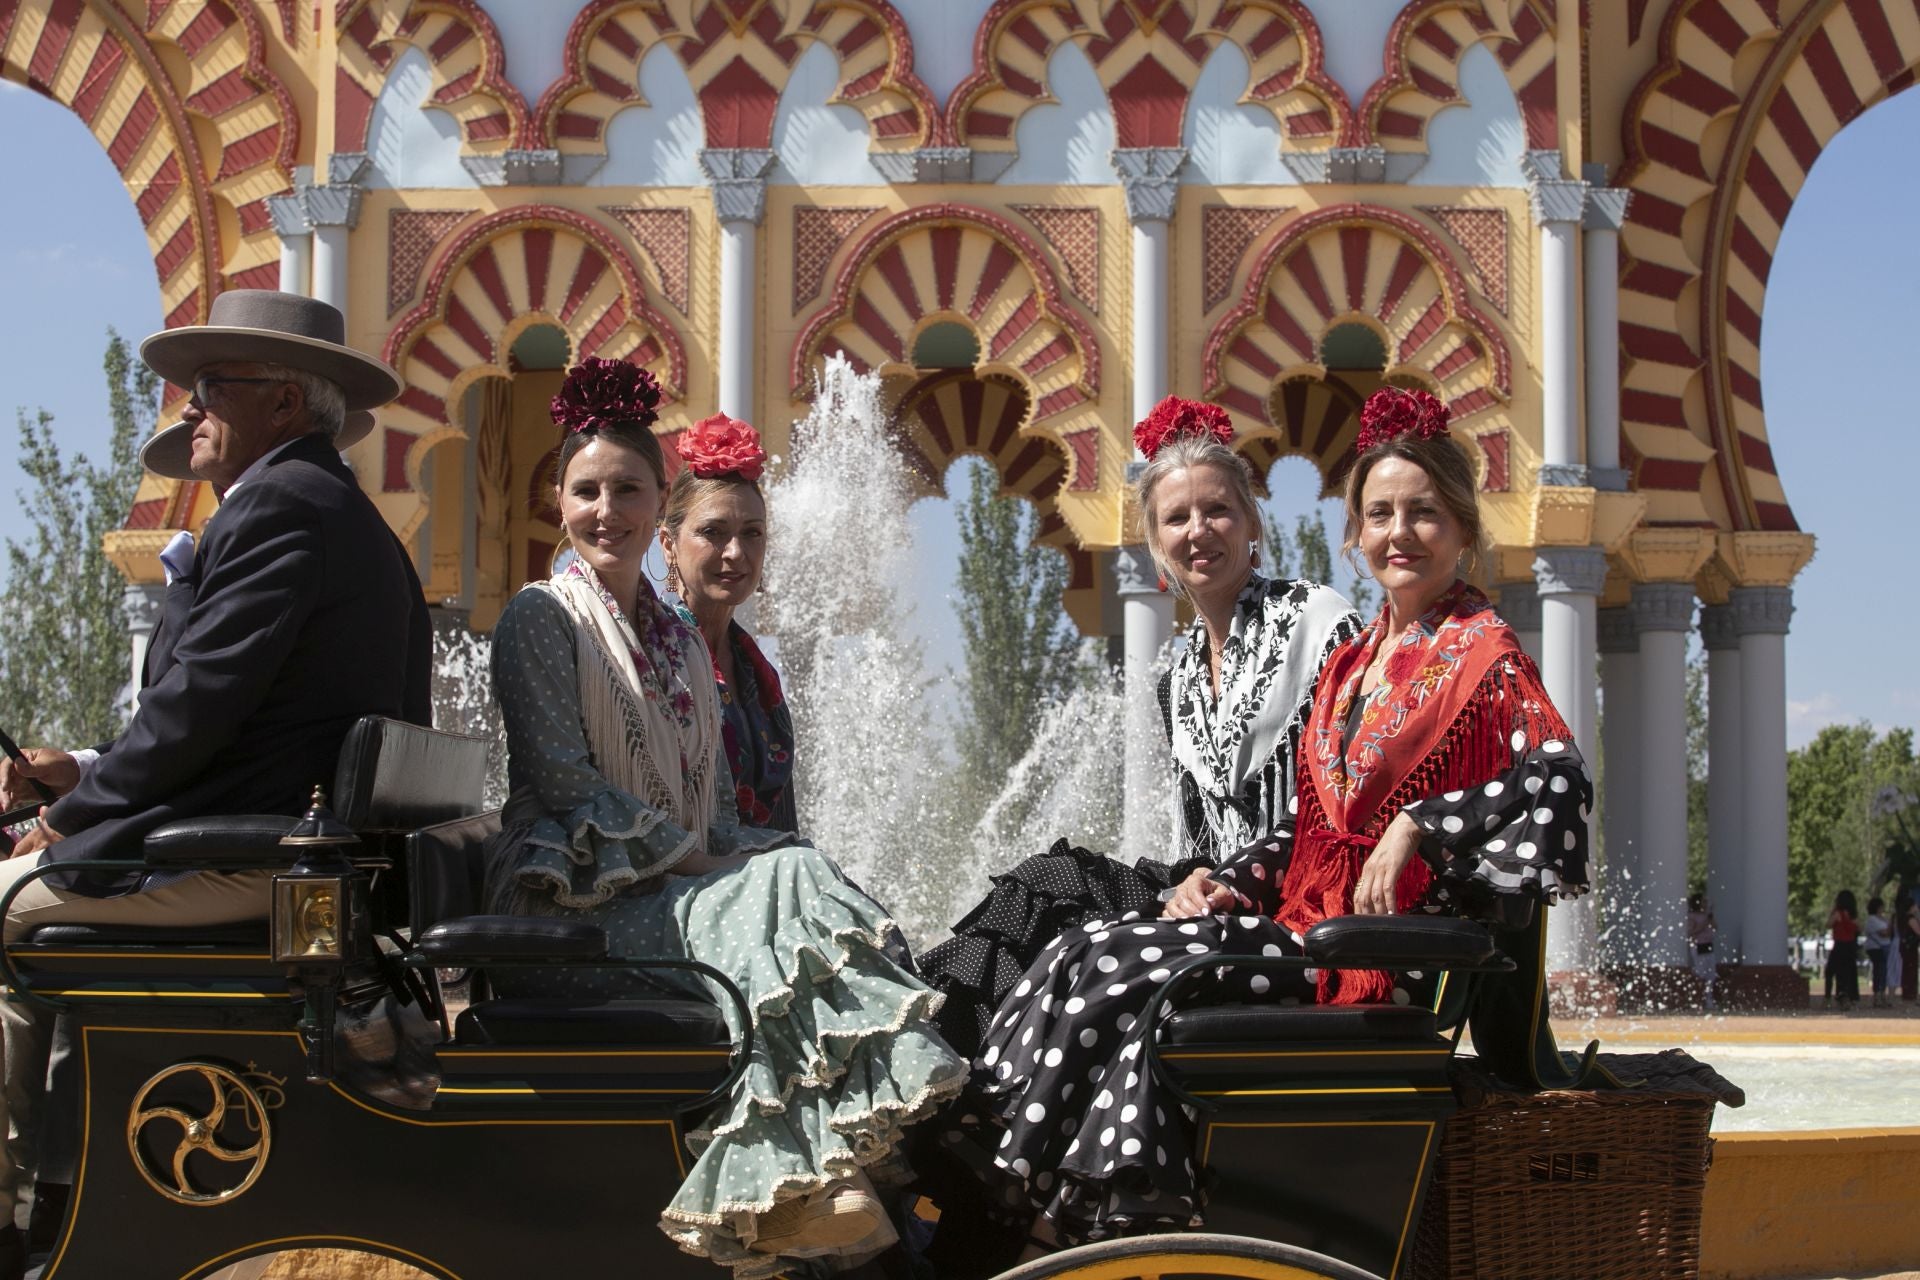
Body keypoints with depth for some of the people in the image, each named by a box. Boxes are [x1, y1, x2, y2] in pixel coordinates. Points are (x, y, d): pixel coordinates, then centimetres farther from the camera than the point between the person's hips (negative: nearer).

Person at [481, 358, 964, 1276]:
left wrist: (751, 856, -3)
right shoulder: (544, 618, 2)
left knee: (792, 875, -25)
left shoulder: (680, 639, 22)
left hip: (687, 883, 6)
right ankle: (795, 1180, -36)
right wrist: (688, 856, -16)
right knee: (781, 892, -29)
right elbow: (560, 778, -10)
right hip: (580, 900, -6)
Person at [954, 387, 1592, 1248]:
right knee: (1091, 956, -14)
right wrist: (1233, 881, 4)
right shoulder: (1351, 662, 20)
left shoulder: (1483, 652, -3)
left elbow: (1559, 778, -19)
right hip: (1311, 914, 7)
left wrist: (1418, 826, -23)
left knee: (1125, 972, -22)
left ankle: (1093, 1222, -15)